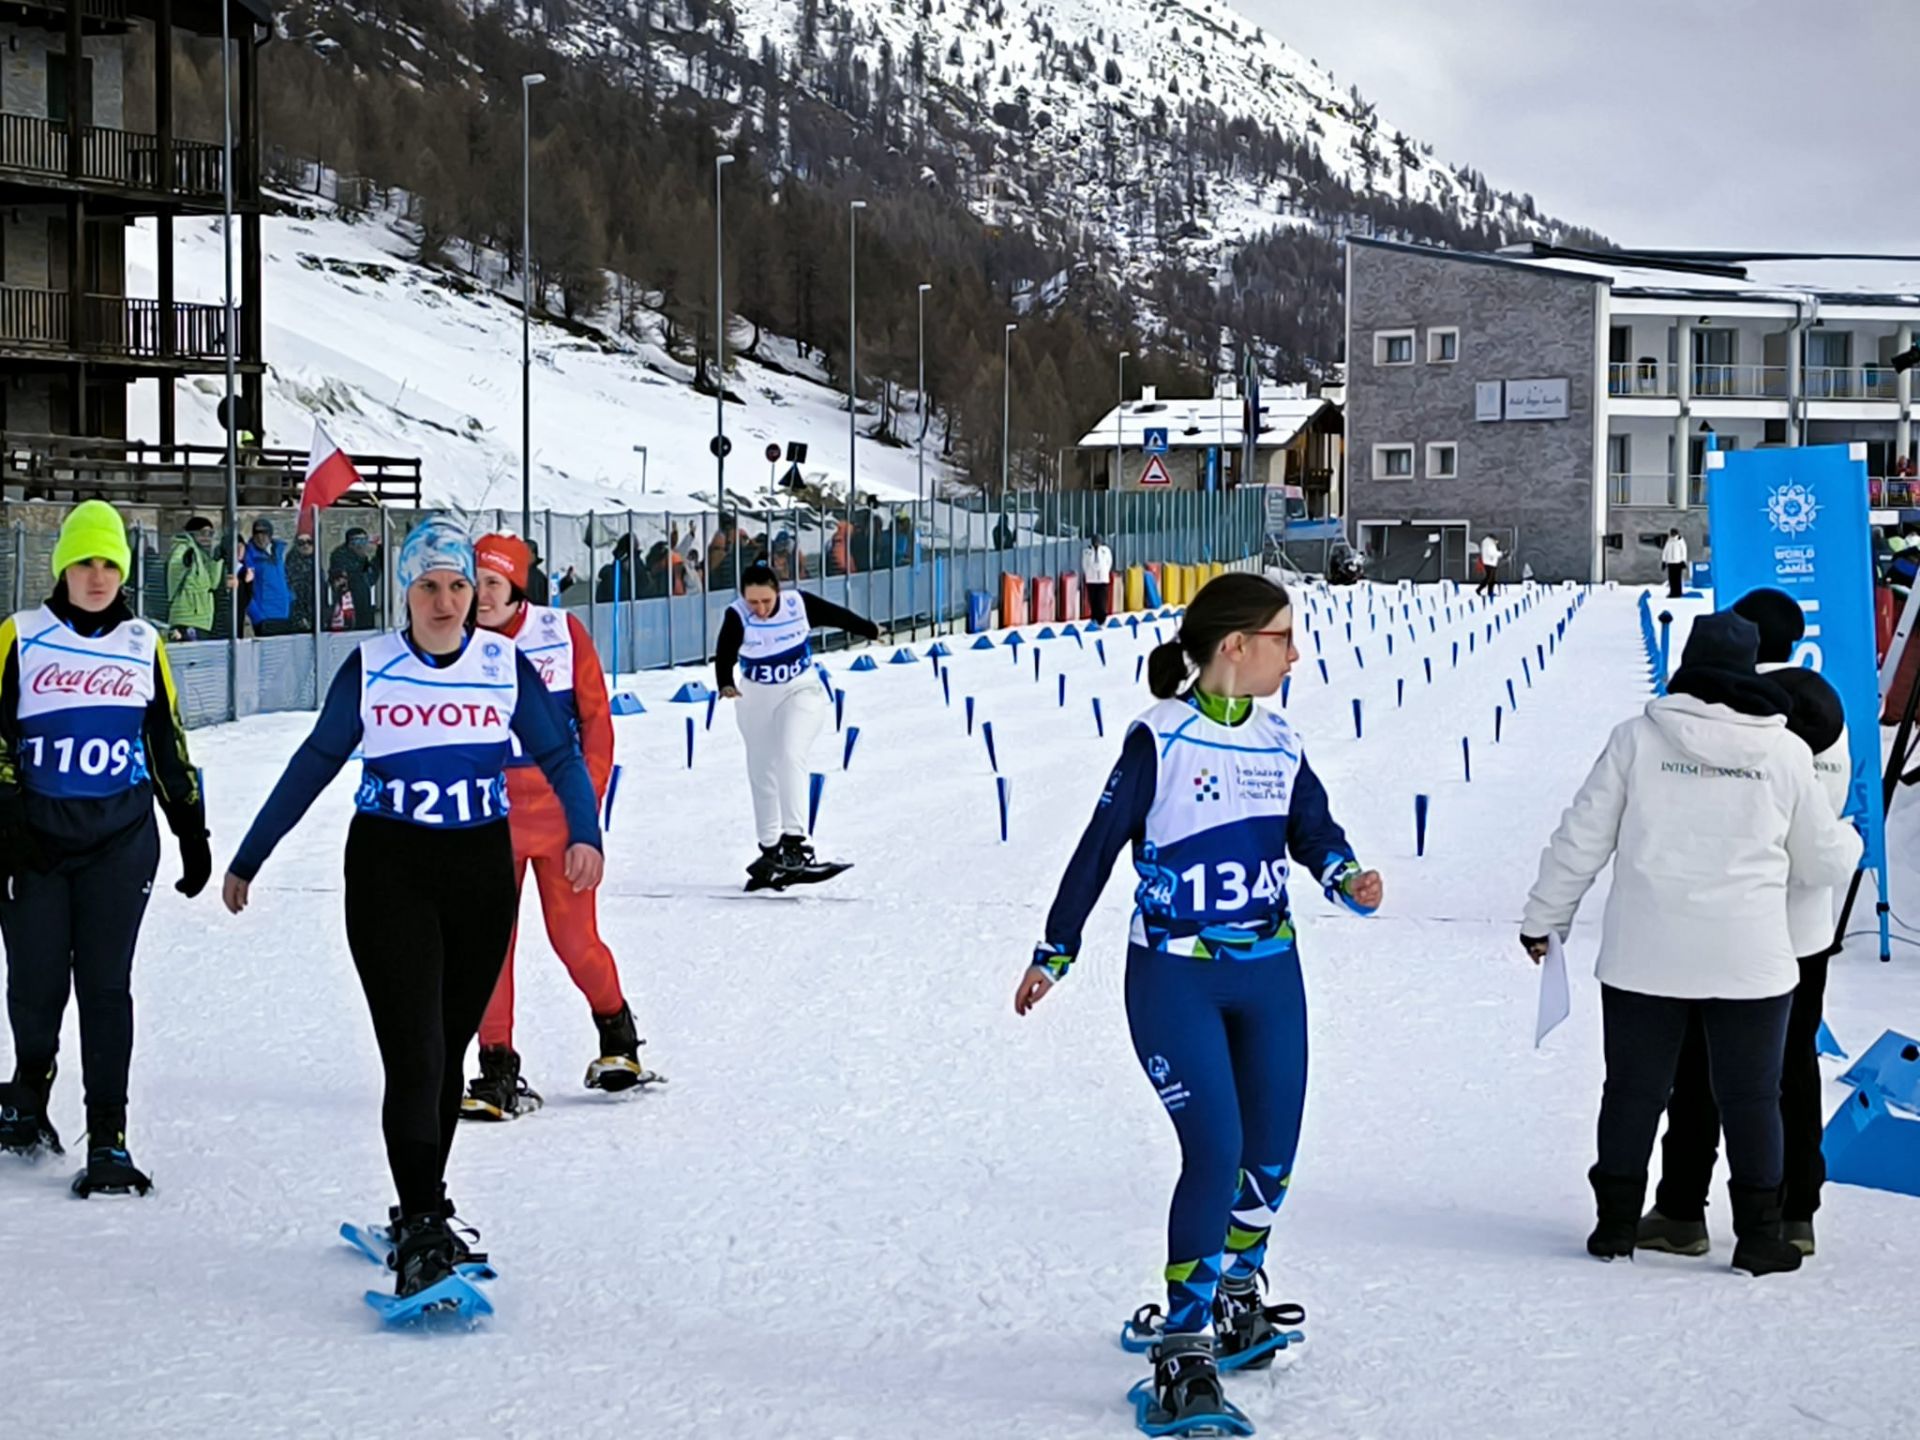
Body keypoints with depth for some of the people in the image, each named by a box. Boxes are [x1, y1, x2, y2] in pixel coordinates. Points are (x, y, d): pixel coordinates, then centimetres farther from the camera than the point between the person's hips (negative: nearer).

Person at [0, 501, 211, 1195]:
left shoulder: (143, 645, 9)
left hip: (122, 836, 1)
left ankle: (108, 1139, -2)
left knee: (105, 985, -4)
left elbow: (168, 743, 14)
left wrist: (192, 831, 13)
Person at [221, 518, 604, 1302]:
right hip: (390, 872, -2)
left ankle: (423, 1211, 26)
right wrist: (248, 858, 11)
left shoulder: (506, 665, 2)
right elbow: (313, 764, 7)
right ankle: (421, 1235, -14)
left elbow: (560, 754, 0)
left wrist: (584, 833, -20)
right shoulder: (370, 668, -1)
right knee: (413, 1053, -12)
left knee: (448, 1051, 11)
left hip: (482, 870, 2)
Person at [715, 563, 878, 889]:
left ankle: (794, 841, -30)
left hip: (801, 692, -2)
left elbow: (836, 615, 1)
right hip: (755, 699, 2)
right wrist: (725, 684, -56)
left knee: (790, 756, -25)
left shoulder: (799, 605, -17)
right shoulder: (737, 617, -20)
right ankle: (770, 850, 24)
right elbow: (724, 654, -35)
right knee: (762, 776, 9)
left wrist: (869, 630, 18)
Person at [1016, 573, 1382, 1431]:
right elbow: (1100, 845, -6)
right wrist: (1054, 953, 0)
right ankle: (1183, 1354, -5)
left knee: (1271, 1153, 10)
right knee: (1216, 1152, -14)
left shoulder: (1278, 741, 6)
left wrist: (1348, 880, -18)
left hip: (1269, 973, 6)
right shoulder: (1161, 738, -12)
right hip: (1175, 979, -6)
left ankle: (1234, 1291, 37)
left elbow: (1314, 830, 5)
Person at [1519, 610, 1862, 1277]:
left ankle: (1616, 1221, 17)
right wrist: (1850, 841, 31)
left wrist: (1543, 918, 11)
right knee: (1751, 1097, 9)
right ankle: (1758, 1233, 11)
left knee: (1633, 1089, 11)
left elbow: (1581, 839, -1)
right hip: (1750, 963, 0)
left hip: (1643, 957, 1)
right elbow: (1824, 860, 8)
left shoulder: (1637, 738, -4)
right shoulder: (1786, 752, -2)